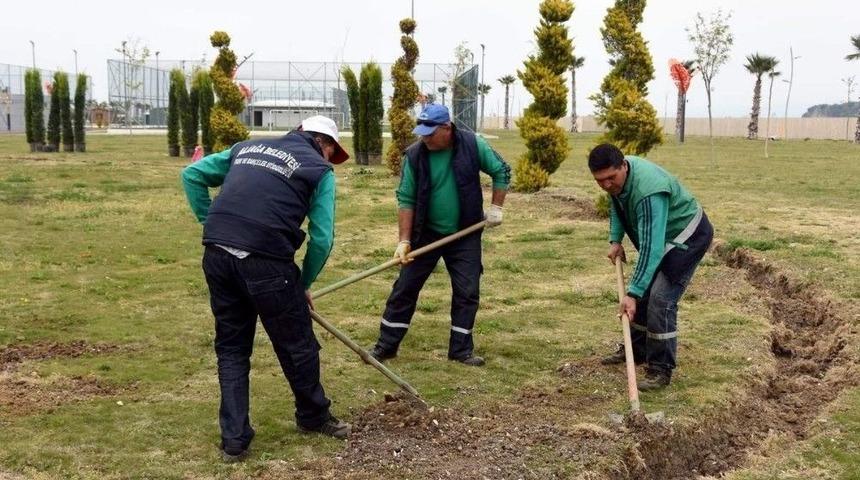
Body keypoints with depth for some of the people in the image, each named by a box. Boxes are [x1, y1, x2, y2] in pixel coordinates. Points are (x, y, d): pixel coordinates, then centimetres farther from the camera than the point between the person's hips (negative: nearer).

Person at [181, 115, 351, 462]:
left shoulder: (248, 147, 24)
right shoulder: (319, 169, 8)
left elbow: (191, 175, 22)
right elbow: (322, 239, 1)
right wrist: (303, 284, 14)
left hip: (217, 256, 5)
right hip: (265, 261, -5)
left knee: (231, 349, 17)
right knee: (298, 346, 16)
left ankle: (234, 440, 18)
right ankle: (314, 416, 36)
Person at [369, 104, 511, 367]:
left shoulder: (473, 145, -12)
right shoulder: (414, 155, -13)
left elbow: (501, 171, 2)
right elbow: (406, 199, -10)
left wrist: (496, 207, -4)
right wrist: (405, 240, -16)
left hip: (465, 235, 0)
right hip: (426, 233, 0)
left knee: (467, 292, 1)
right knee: (405, 288, 2)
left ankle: (461, 349, 15)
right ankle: (387, 345, 13)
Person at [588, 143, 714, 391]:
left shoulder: (648, 191, -38)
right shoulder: (617, 176, -11)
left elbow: (651, 247, -41)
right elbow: (616, 204, 13)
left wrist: (632, 293, -44)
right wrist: (615, 240, 0)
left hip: (689, 236, -9)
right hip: (663, 235, 9)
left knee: (661, 299, -18)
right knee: (643, 292, 15)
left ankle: (661, 370, -11)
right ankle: (636, 349, 32)